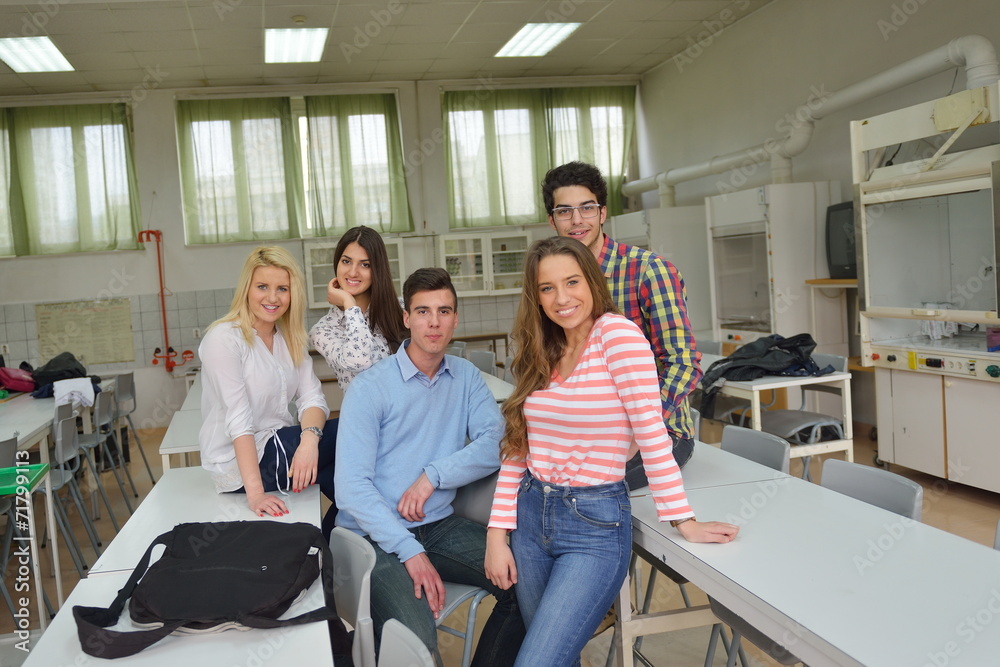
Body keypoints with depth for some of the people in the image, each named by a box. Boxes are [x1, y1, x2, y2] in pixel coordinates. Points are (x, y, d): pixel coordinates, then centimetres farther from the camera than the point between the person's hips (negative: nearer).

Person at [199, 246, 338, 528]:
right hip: (239, 463, -7)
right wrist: (255, 491, -31)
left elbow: (311, 398, -4)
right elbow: (238, 419, -24)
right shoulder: (224, 339, -15)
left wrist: (309, 439, -27)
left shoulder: (291, 338, 6)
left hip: (282, 445, 7)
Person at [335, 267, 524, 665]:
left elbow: (496, 442, -5)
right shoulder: (369, 388, -9)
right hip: (376, 535, -5)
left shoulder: (466, 377, 6)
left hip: (439, 525, 5)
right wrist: (410, 550, -22)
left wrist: (434, 475, -17)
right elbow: (352, 486, -15)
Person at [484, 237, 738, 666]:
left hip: (594, 525, -6)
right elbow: (516, 450, 6)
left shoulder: (617, 333, -12)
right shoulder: (541, 353, 6)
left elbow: (651, 434, -15)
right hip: (532, 517, 6)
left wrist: (683, 520, -15)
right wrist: (497, 534, 1)